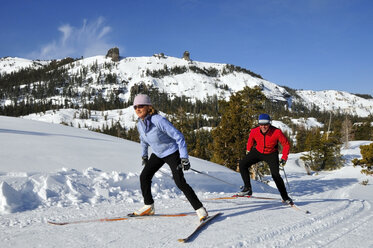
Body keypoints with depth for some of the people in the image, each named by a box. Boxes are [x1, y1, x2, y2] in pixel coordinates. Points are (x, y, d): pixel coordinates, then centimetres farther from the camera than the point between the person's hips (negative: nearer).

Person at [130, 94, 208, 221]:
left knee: (180, 182, -17)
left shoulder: (158, 120, -29)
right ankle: (149, 207, 18)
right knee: (144, 176, 2)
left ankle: (200, 209, -6)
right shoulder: (140, 124, -5)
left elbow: (178, 136, -27)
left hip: (172, 153, -7)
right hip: (157, 154, 8)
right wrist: (144, 155, 25)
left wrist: (184, 157, -30)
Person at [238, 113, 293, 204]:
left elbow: (286, 144, -12)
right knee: (242, 164, -14)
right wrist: (248, 151, 18)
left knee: (276, 175, -14)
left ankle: (285, 197, 4)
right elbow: (250, 141, 5)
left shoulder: (277, 132, -27)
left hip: (271, 154, -3)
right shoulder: (254, 131, -20)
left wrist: (284, 158, -15)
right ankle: (248, 188, -5)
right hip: (258, 152, 3)